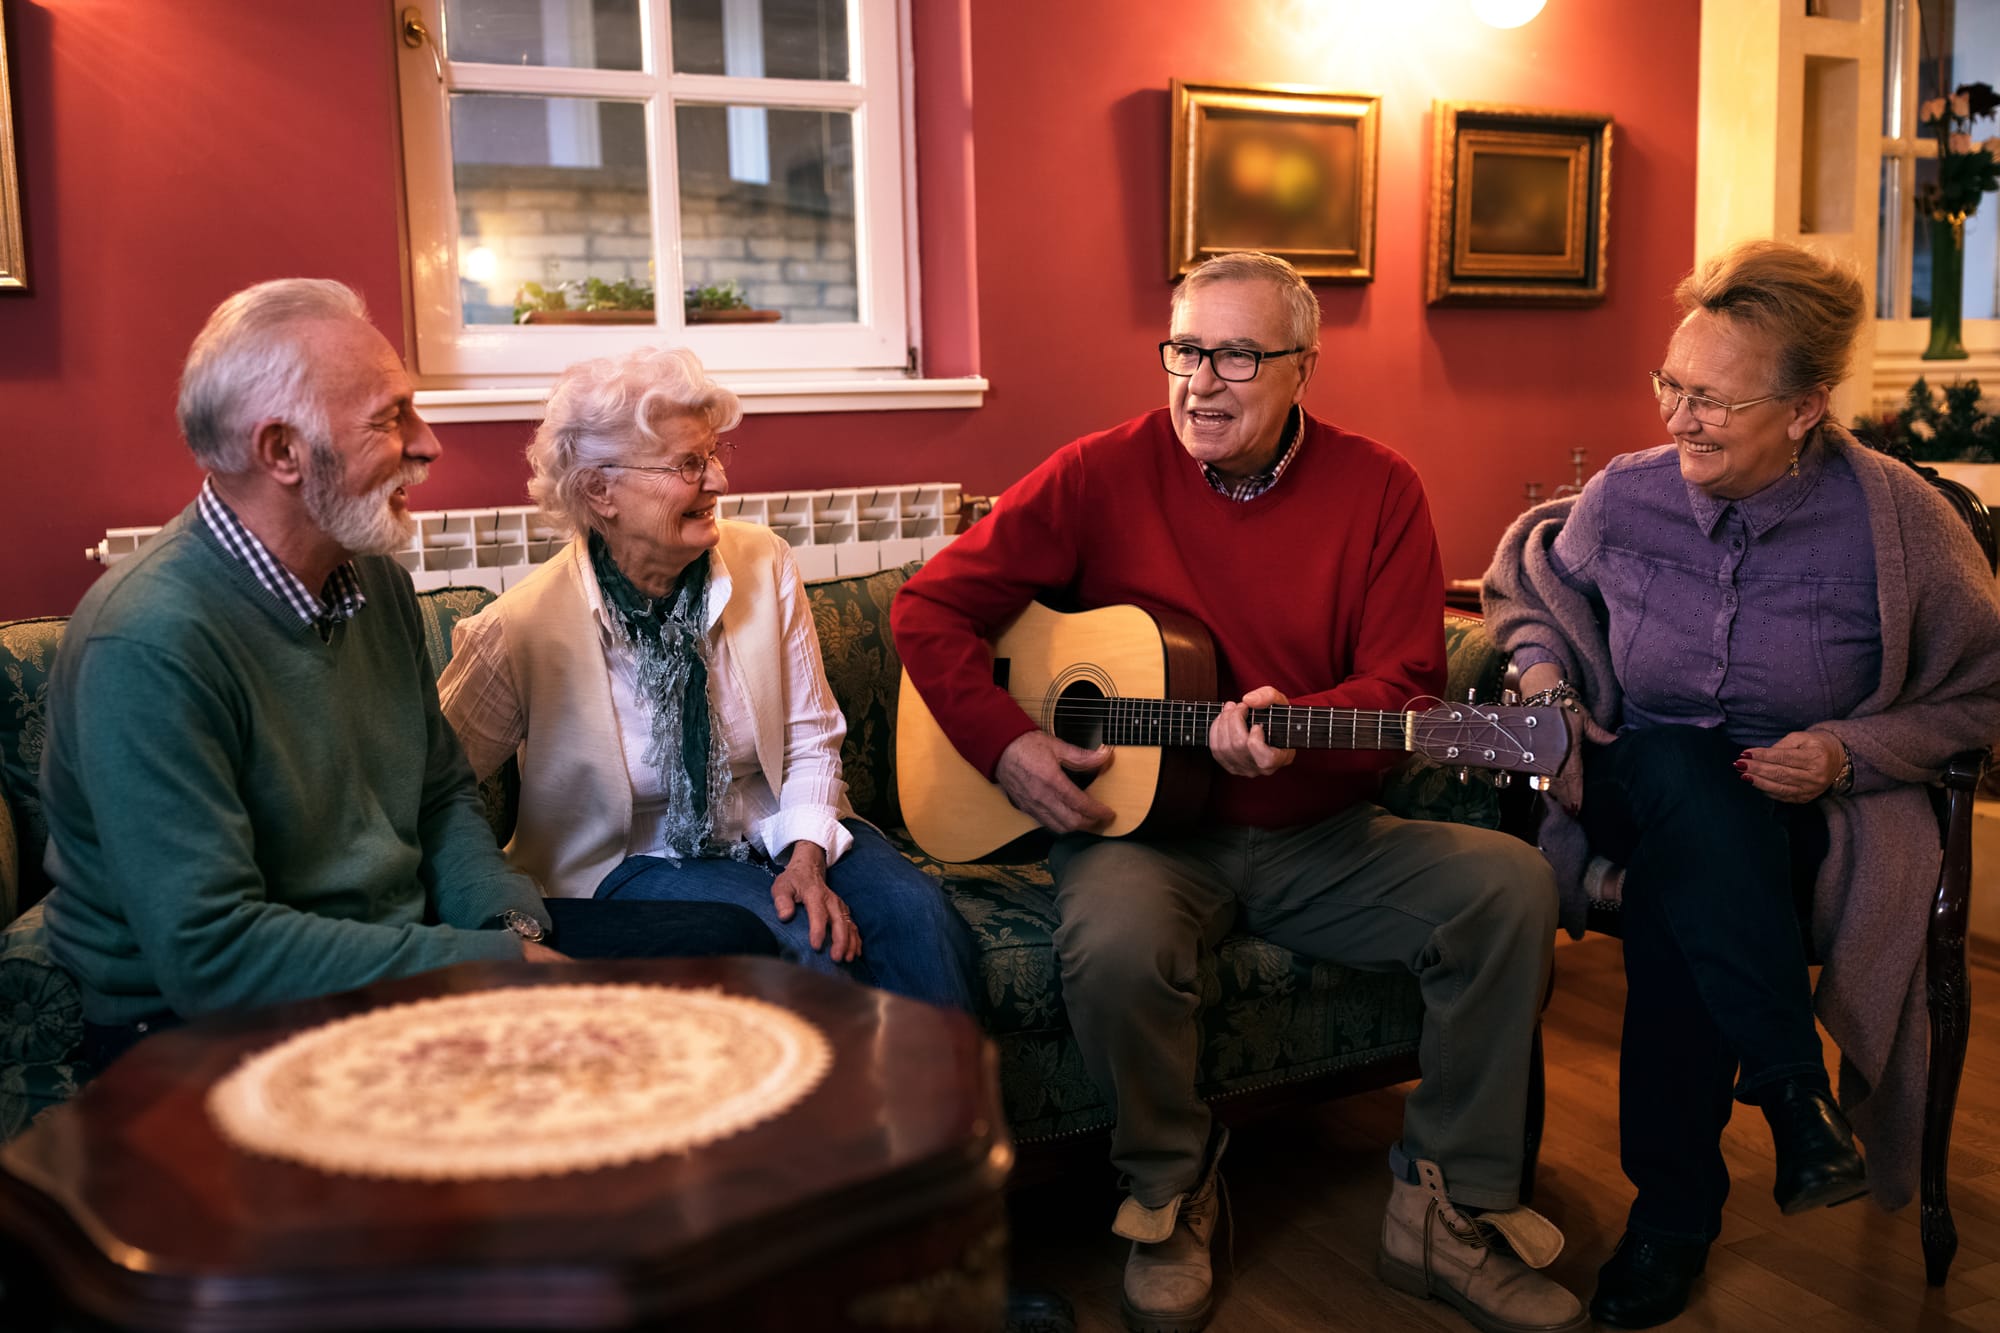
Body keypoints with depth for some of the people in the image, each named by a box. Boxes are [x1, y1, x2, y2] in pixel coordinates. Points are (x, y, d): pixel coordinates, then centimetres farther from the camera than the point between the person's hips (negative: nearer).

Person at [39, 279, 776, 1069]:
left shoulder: (374, 581, 6)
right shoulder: (149, 646, -22)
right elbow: (212, 953, -26)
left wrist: (515, 925, -4)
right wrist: (497, 963, -23)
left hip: (398, 957, 8)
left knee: (732, 942, -3)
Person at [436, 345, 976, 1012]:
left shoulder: (764, 562, -4)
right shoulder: (524, 626, -15)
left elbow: (812, 738, 1)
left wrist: (807, 856, -14)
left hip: (783, 832, 4)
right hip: (635, 858, -3)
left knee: (916, 912, -24)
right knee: (799, 944, -31)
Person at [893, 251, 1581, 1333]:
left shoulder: (1376, 490, 1)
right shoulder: (1104, 474, -2)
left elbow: (1405, 685, -5)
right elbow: (931, 606, 1)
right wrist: (1006, 745, -12)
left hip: (1320, 837, 2)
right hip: (1143, 829, -2)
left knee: (1510, 883, -20)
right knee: (1115, 948, -34)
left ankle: (1447, 1209, -3)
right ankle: (1171, 1192, -1)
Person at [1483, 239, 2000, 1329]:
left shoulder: (1894, 520, -8)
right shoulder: (1625, 495, -2)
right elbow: (1531, 591, 19)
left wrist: (1850, 752, -14)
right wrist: (1545, 684, -1)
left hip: (1806, 817, -2)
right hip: (1644, 791, 2)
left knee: (1672, 904, -36)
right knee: (1678, 767, -37)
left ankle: (1673, 1209, -18)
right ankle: (1793, 1090, -29)